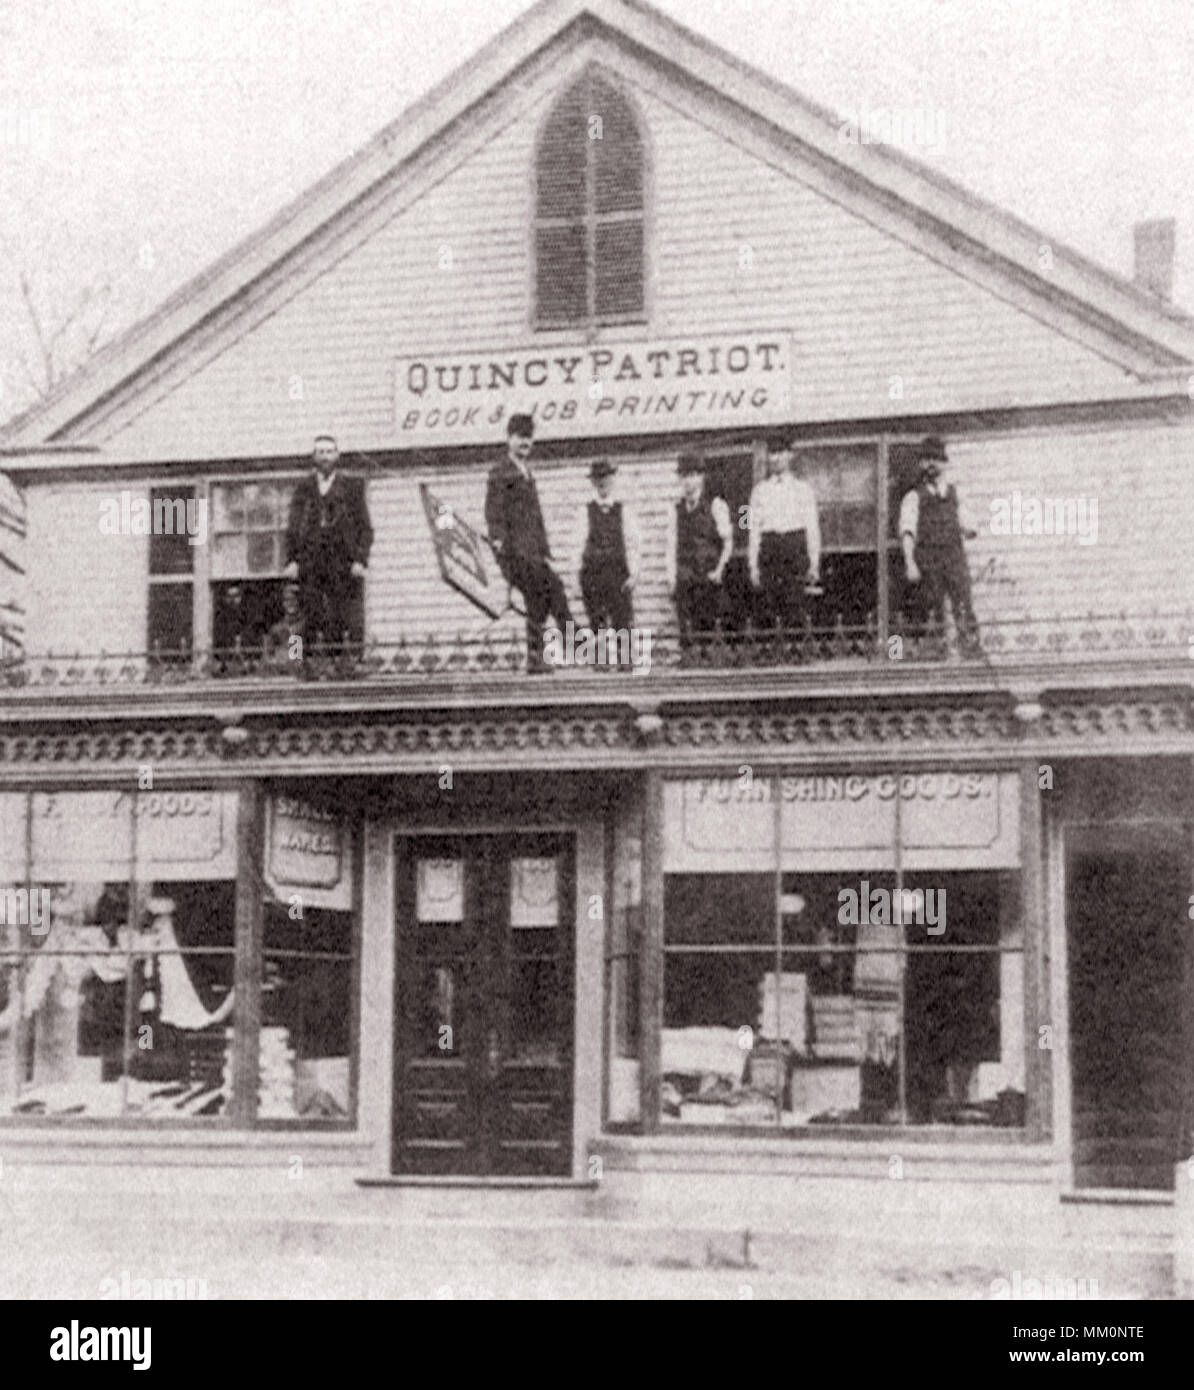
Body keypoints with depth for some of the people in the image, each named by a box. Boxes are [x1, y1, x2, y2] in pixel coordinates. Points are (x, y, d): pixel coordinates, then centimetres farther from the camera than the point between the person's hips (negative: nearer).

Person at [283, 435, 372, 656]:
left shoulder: (351, 488, 11)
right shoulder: (303, 489, 15)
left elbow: (365, 529, 9)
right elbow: (293, 528, 14)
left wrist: (360, 560, -5)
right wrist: (291, 560, 0)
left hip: (342, 563, -1)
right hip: (310, 562, 1)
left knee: (342, 619, -9)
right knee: (311, 620, -6)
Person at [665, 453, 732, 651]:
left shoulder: (715, 506, 4)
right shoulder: (676, 511, 14)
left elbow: (728, 541, 5)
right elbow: (672, 545, 13)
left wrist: (720, 569, -6)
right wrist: (671, 578, 5)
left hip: (709, 575, -2)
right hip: (685, 575, 2)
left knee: (706, 626, -8)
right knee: (687, 629, -7)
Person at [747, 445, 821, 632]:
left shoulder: (803, 489, 11)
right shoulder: (760, 490, 15)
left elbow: (813, 527, 10)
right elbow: (754, 527, 13)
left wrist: (814, 563, 3)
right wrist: (753, 565, 6)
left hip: (795, 546, -1)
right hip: (768, 545, 1)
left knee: (794, 602, -10)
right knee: (767, 601, -6)